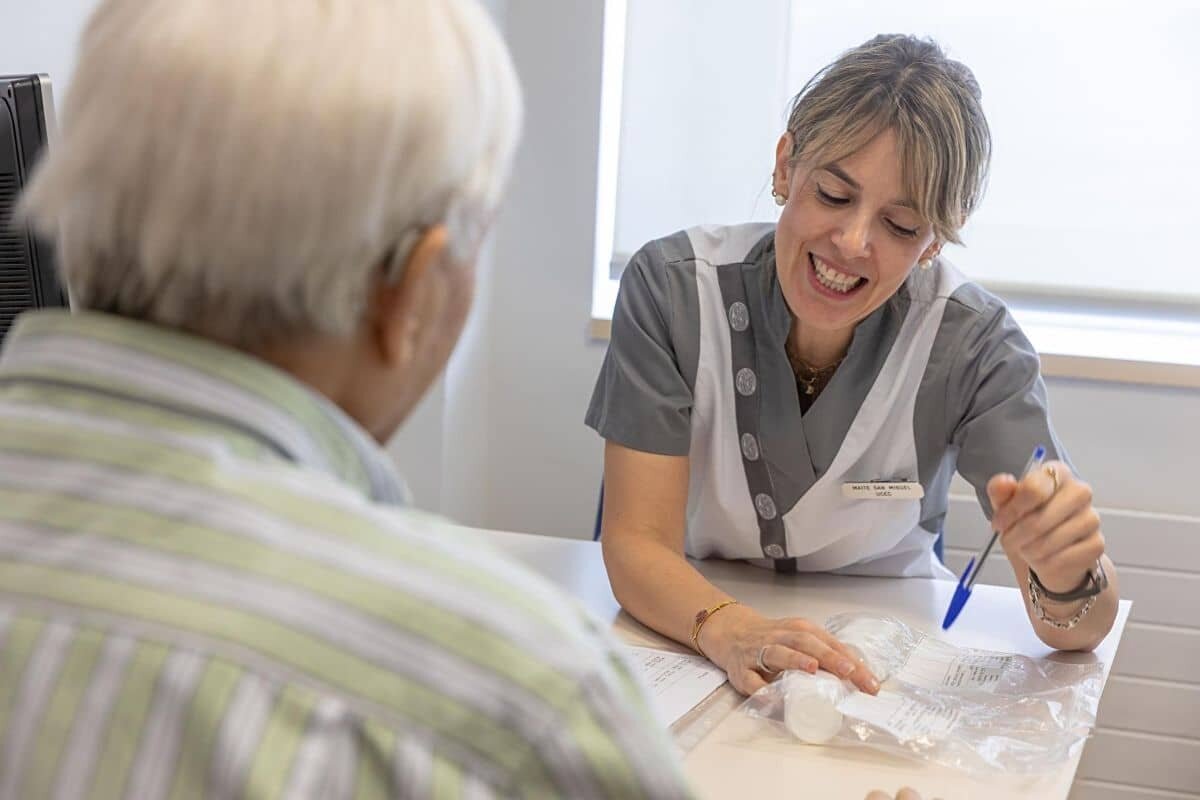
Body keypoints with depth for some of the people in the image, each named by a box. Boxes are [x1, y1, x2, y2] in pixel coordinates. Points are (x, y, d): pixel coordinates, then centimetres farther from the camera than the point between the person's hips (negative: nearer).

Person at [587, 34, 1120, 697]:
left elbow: (1084, 630, -17)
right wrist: (732, 630, -37)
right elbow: (636, 542, -16)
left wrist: (1065, 579, -41)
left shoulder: (971, 341, -14)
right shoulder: (673, 287, -14)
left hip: (885, 676, 0)